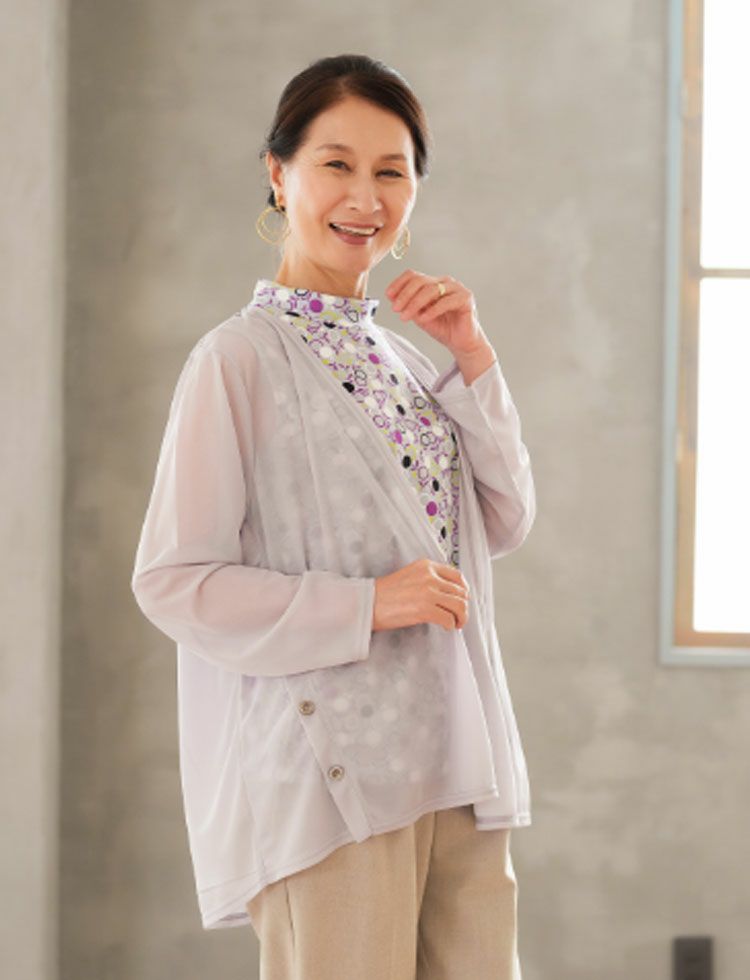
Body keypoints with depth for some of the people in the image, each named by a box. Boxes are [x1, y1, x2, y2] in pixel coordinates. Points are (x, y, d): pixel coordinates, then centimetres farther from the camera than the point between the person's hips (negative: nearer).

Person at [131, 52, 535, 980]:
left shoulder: (406, 359, 16)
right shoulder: (241, 357, -6)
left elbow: (505, 525, 12)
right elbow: (171, 580, -11)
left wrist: (473, 361, 2)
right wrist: (364, 607, -19)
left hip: (457, 765, 7)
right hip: (328, 771, -7)